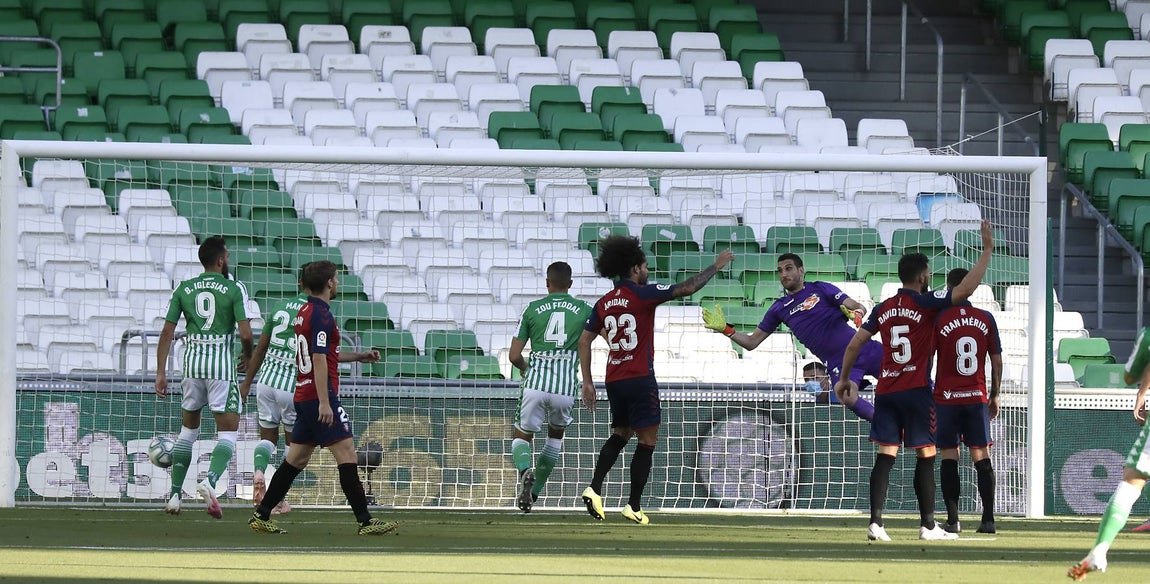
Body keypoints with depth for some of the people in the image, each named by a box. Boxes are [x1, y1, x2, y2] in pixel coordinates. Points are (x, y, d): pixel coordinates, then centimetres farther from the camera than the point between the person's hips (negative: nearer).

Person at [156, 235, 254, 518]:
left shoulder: (183, 289, 8)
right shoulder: (233, 290, -2)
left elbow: (167, 332, 4)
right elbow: (245, 333, -8)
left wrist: (161, 373, 8)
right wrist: (247, 357, 13)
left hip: (192, 361, 4)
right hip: (222, 363, -4)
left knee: (188, 428, 19)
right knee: (227, 432, 0)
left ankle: (175, 495, 17)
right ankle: (210, 480, -27)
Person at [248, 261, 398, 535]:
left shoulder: (304, 312, 16)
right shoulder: (321, 315, -13)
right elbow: (319, 360, -19)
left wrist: (359, 356, 31)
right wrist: (324, 403, -22)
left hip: (303, 397, 10)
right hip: (319, 396, -10)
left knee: (296, 460, 12)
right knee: (346, 454, -8)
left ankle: (261, 516, 12)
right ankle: (365, 521, -10)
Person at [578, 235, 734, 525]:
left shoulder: (604, 303, 9)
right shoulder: (642, 294, -8)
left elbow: (584, 340, 8)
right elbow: (687, 288, -12)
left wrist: (587, 382, 12)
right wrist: (716, 266, 1)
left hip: (614, 380, 6)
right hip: (640, 379, -6)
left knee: (620, 435, 21)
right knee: (647, 441, 2)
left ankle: (594, 488, 3)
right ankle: (634, 506, -2)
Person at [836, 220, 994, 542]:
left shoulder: (883, 309, 9)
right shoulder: (926, 304, -7)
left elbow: (855, 343, 10)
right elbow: (966, 289, -17)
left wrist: (844, 378, 23)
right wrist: (987, 250, -10)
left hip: (886, 391, 5)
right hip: (917, 391, -5)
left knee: (885, 456, 2)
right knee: (926, 456, 3)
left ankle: (876, 522, -7)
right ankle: (928, 525, 4)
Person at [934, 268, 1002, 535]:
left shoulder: (939, 319, -5)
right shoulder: (986, 319, 3)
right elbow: (997, 362, 7)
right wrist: (995, 395, 17)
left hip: (946, 398, -2)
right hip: (977, 398, 2)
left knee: (949, 459, 2)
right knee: (982, 458, 4)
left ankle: (953, 520, -2)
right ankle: (988, 519, -1)